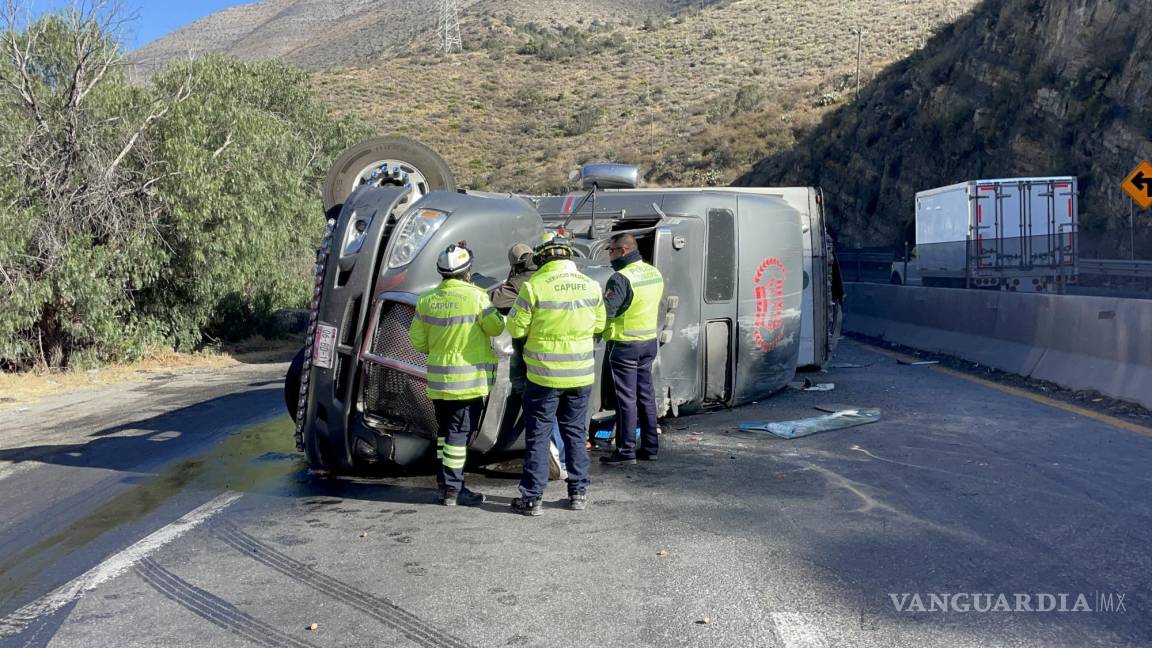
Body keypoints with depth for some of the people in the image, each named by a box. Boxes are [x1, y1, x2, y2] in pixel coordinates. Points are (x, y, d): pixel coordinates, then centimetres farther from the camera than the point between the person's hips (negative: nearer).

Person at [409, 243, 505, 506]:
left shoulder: (427, 300, 1)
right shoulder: (476, 296, -14)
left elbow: (417, 340, 7)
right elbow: (495, 328, -5)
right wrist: (494, 312, 14)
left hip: (438, 377, 5)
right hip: (469, 378, -5)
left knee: (444, 431, 17)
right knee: (460, 433, 0)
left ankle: (443, 484, 23)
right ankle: (452, 489, 3)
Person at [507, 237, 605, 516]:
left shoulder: (534, 286, -14)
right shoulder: (590, 286, -1)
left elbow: (517, 329, -9)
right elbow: (599, 325, 11)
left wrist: (515, 311, 11)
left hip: (544, 375, -3)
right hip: (581, 375, 4)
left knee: (537, 435, 6)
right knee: (575, 432, 16)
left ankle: (531, 498, 11)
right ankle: (578, 493, 21)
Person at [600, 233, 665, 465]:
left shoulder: (621, 278, -20)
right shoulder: (654, 273, 7)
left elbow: (606, 311, -24)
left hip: (624, 344, -8)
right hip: (649, 341, 8)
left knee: (626, 398, -1)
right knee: (646, 394, 15)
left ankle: (625, 450, 5)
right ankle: (650, 446, 22)